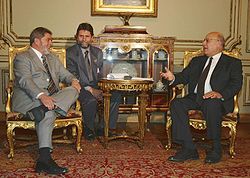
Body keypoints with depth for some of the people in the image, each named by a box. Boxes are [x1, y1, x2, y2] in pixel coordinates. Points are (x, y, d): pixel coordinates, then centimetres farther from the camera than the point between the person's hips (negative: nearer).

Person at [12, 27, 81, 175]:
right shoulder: (22, 58, 3)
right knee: (48, 114, -36)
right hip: (30, 99, -6)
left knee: (74, 90, -21)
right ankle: (45, 159, -38)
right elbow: (25, 80, -14)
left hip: (53, 97, 6)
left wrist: (73, 80, -5)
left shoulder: (53, 58, 28)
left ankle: (40, 110, -38)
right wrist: (41, 96, -33)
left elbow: (65, 74, 23)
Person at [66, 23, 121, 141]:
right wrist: (89, 89, -19)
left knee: (116, 96, -20)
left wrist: (99, 88, -6)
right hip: (80, 87, -5)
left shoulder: (98, 52, 15)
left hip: (95, 86, 5)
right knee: (91, 100, -35)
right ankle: (89, 130, -8)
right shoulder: (71, 52, -1)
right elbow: (73, 76, -9)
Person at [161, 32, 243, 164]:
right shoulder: (197, 61, 25)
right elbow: (184, 76, 14)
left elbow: (236, 84, -4)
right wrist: (173, 78, -9)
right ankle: (189, 149, -22)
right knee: (176, 103, -24)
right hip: (195, 98, 5)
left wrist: (220, 93, -23)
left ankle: (216, 149, -18)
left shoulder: (233, 63, 10)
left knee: (212, 105, -38)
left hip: (216, 100, -4)